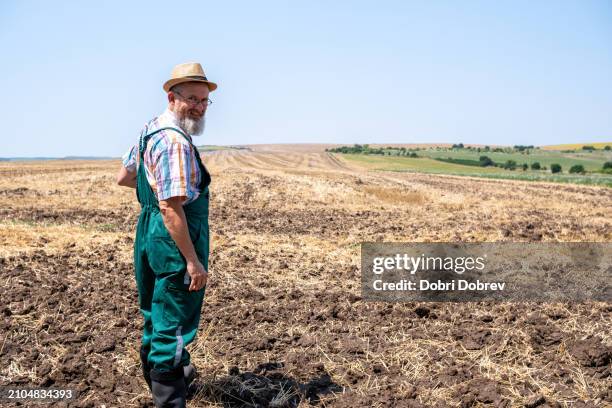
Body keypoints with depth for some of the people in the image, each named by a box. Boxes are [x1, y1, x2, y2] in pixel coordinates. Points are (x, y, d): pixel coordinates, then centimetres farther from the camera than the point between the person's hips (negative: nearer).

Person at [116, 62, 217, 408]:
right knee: (173, 325, 0)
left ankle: (167, 374, 45)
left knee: (157, 314, 24)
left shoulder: (152, 130, 9)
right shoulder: (175, 141, -22)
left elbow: (124, 177, 19)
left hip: (150, 235, 11)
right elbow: (171, 208, -27)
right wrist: (193, 261, -25)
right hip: (174, 241, -11)